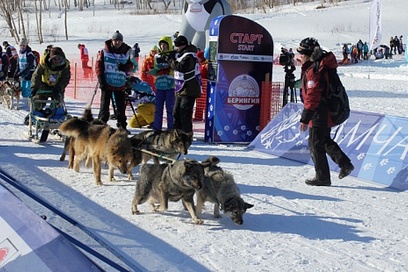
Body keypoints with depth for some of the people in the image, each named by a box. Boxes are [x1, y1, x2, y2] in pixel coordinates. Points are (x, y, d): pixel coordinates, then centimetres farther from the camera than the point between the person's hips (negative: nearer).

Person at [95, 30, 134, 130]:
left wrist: (125, 67, -10)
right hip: (107, 83, -2)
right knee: (104, 105, 2)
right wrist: (101, 79, -10)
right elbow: (99, 65, -1)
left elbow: (130, 65, 13)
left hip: (120, 84, 2)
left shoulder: (126, 53, 5)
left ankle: (122, 125, 20)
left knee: (121, 106, 9)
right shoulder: (104, 52, -1)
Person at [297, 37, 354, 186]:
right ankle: (345, 164, 19)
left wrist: (304, 119, -23)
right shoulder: (323, 66, 10)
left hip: (319, 115, -10)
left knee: (316, 145, 1)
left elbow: (312, 97, -25)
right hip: (328, 112, 10)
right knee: (325, 140, 24)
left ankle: (322, 177, 8)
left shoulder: (313, 71, -21)